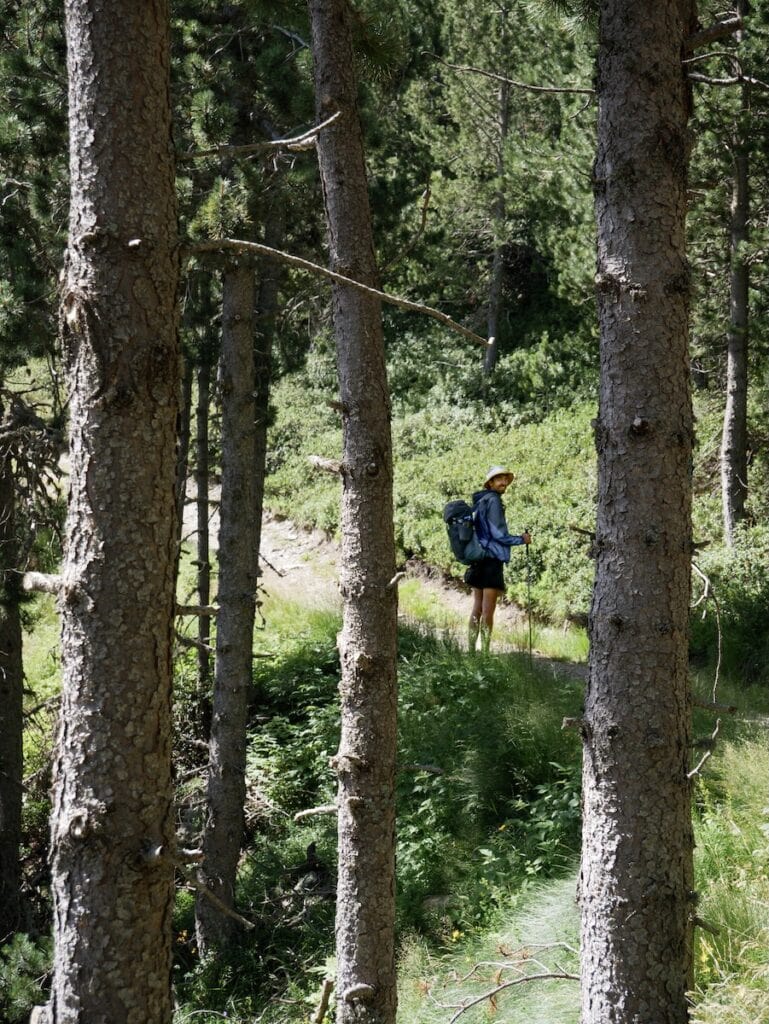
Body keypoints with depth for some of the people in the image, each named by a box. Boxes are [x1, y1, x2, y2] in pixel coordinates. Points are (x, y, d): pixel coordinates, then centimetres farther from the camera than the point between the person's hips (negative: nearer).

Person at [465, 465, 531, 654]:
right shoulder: (492, 501, -10)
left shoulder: (479, 502, 16)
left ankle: (471, 651, 10)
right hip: (491, 559, -9)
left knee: (477, 609, 10)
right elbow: (498, 533, -14)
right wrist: (521, 539, -2)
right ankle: (485, 652, -9)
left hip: (478, 559, 9)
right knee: (488, 611, -8)